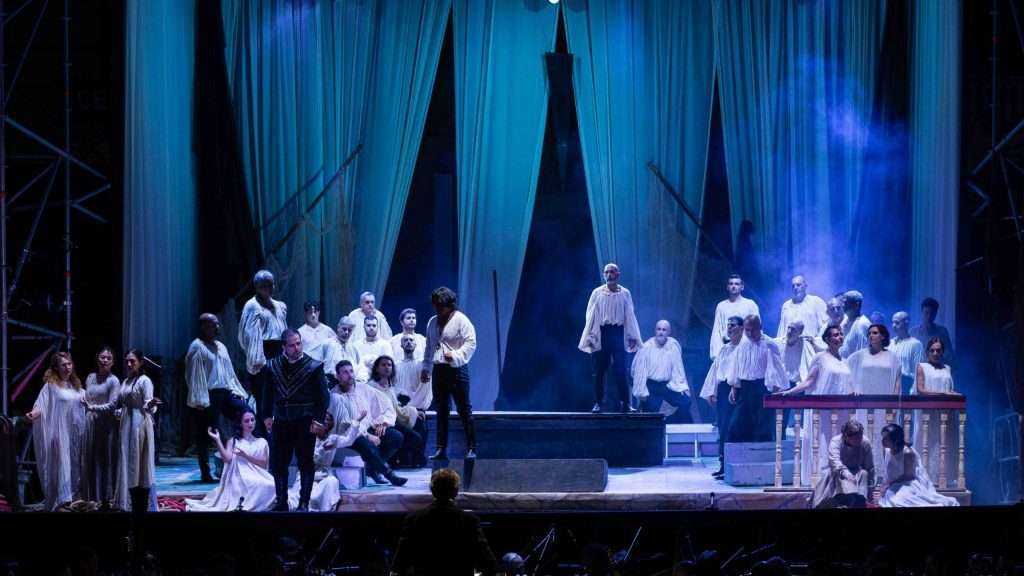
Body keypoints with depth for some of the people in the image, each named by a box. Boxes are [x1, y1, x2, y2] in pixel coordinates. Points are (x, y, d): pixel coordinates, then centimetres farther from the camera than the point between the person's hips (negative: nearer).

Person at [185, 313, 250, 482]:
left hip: (225, 392, 7)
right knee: (205, 436, -1)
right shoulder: (197, 347, -5)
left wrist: (236, 391, 14)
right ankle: (205, 473, 5)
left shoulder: (221, 347, 19)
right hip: (209, 396, -7)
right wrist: (200, 400, -16)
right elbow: (195, 375, -10)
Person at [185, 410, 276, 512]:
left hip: (257, 476, 2)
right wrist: (217, 440, -7)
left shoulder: (262, 442, 16)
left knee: (271, 486, -33)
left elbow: (264, 463, 4)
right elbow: (227, 459, -4)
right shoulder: (233, 441, 15)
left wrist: (245, 456, -5)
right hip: (240, 477, -2)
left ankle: (247, 505, -28)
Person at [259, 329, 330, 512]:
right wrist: (267, 415, 5)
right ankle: (281, 502, 14)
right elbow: (267, 392, 13)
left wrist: (318, 419, -9)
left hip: (305, 422, -3)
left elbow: (323, 395, -2)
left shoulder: (313, 367, -4)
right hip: (281, 421, 3)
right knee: (278, 464, 5)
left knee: (305, 463, 2)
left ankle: (304, 503, 6)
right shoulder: (273, 366, 5)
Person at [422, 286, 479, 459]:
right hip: (438, 370, 7)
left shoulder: (461, 320, -6)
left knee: (464, 409, -6)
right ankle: (441, 449, 12)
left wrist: (455, 355, -22)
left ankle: (471, 449, -4)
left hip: (457, 369, -7)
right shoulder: (432, 322, 15)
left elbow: (471, 343, -11)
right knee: (441, 410, 9)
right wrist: (425, 368, 18)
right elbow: (429, 347, 22)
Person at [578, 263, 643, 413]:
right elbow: (590, 315, 4)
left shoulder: (625, 293, 6)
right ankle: (597, 403, 8)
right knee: (599, 370, 2)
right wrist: (589, 336, -1)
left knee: (620, 370, -7)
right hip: (601, 332, 0)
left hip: (618, 332, 0)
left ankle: (625, 403, -5)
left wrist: (632, 336, 2)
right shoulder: (597, 293, 4)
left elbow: (630, 316, 7)